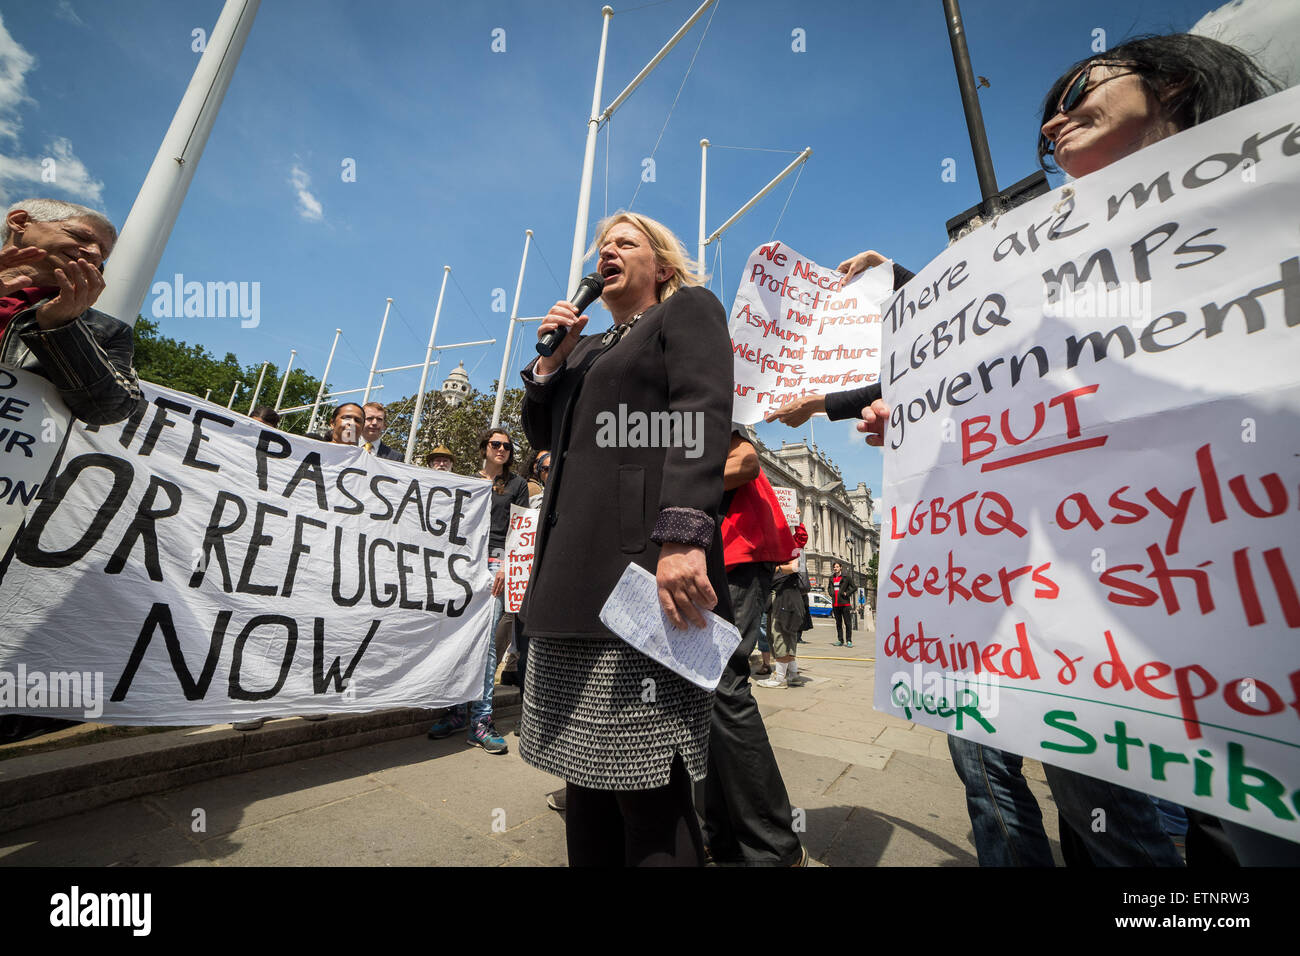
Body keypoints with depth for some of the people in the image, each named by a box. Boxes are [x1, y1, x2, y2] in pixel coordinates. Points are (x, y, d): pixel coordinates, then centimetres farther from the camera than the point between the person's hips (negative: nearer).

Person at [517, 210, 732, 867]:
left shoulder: (689, 308, 8)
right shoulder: (591, 345, 29)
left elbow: (702, 417, -11)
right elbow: (541, 433, 26)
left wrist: (683, 536, -24)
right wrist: (553, 358, 13)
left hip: (645, 570, -7)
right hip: (572, 579, 8)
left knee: (648, 784, -1)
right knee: (586, 767, 16)